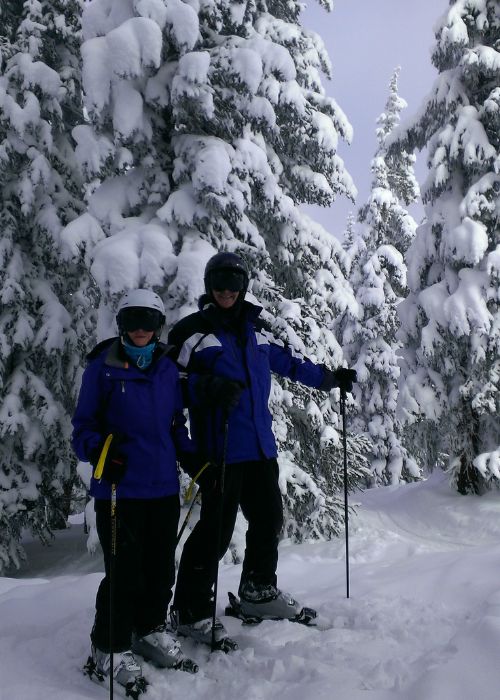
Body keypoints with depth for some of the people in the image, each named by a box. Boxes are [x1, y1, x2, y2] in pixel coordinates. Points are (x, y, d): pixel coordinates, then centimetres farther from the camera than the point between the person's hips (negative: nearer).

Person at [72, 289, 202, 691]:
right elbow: (84, 424, -1)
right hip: (119, 489, -5)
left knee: (161, 567, 13)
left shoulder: (168, 370, 11)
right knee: (125, 572, -2)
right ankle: (110, 649, 15)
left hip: (164, 488, 5)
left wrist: (192, 459, 6)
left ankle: (151, 630, 34)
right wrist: (97, 449, -21)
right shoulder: (103, 368, -3)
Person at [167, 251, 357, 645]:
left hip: (260, 443, 7)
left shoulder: (256, 329, 15)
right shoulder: (193, 331, -2)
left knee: (269, 518, 16)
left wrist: (329, 377, 33)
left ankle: (259, 591, 36)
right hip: (219, 447, -7)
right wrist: (210, 387, -24)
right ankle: (191, 611, 6)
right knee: (217, 527, -7)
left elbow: (288, 361, 27)